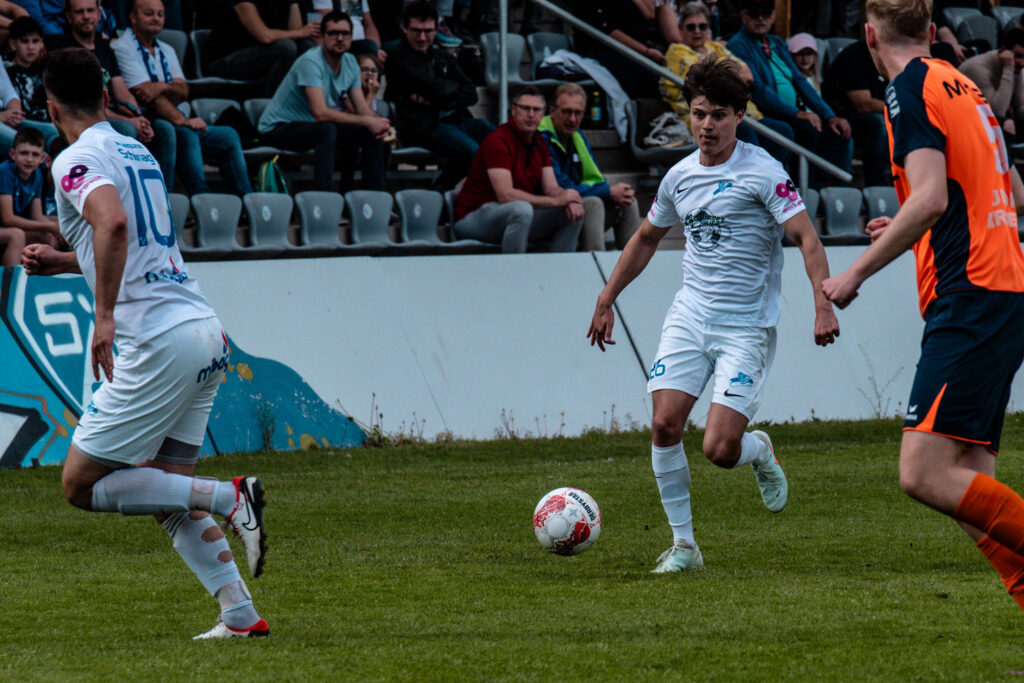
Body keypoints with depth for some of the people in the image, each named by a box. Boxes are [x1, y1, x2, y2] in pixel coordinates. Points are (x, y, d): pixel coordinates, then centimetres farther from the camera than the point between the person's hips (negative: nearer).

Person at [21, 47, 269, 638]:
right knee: (166, 493, 14)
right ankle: (241, 616, 3)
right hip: (205, 331, 9)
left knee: (81, 484, -1)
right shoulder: (138, 152, 21)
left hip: (158, 340, -9)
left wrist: (104, 316, -24)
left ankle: (231, 496, -12)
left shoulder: (78, 160, -6)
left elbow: (113, 223, -27)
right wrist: (63, 262, 34)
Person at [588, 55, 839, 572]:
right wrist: (607, 299, 25)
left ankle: (759, 451, 24)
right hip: (690, 314, 5)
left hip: (746, 327, -5)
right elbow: (646, 238, 25)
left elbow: (807, 239, -13)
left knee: (720, 450, -13)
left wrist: (823, 306, -25)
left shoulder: (763, 172, -9)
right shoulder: (680, 176, 9)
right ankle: (683, 544, 2)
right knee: (665, 425, -11)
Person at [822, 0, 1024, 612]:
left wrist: (857, 272, -12)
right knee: (970, 481, 5)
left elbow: (930, 196, -19)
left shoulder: (911, 89, -6)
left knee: (926, 474, -16)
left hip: (968, 299, -9)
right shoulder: (963, 88, 20)